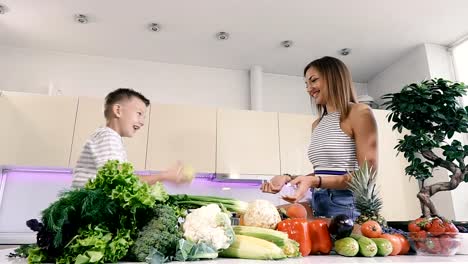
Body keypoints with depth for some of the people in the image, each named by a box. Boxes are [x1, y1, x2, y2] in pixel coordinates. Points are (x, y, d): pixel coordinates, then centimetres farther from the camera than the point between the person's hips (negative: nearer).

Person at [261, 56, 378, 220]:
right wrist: (288, 179, 1)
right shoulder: (317, 124, 14)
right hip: (317, 205, 6)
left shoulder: (359, 113, -7)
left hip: (347, 207, -6)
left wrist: (315, 181, -22)